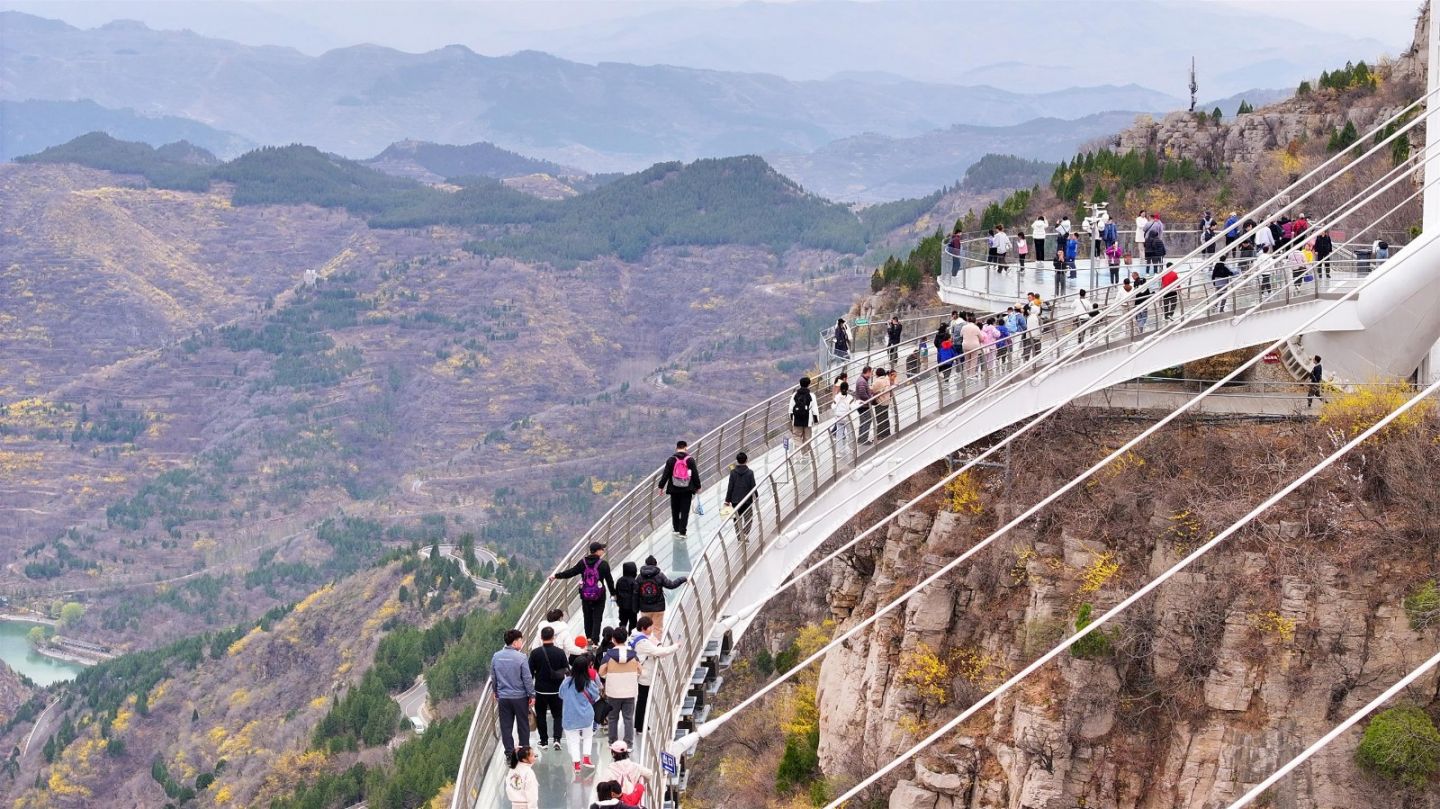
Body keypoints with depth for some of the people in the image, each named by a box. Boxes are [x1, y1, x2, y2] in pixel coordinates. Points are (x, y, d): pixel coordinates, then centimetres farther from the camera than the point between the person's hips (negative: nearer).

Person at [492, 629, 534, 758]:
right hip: (520, 697, -3)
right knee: (523, 725, 10)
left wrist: (495, 693, 21)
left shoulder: (496, 657, -1)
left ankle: (509, 752, 12)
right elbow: (527, 679, -12)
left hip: (503, 697, 3)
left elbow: (493, 678, 8)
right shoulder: (521, 657, -15)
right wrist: (532, 695, -3)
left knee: (506, 726, 10)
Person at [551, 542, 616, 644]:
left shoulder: (583, 563, -2)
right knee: (597, 619, 0)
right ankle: (594, 639, -10)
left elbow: (570, 572, 2)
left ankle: (588, 639, 22)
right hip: (599, 597, -3)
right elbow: (609, 580, -4)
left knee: (587, 619, 15)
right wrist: (613, 593, 9)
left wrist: (556, 575, 14)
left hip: (585, 596, 3)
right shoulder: (603, 564, -10)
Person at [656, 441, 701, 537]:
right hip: (687, 490, -1)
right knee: (685, 511, 1)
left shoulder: (671, 460, -2)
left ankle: (676, 529, 21)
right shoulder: (690, 460, -2)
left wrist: (661, 486, 6)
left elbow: (665, 474, -2)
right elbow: (695, 474, 0)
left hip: (674, 489, 1)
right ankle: (682, 531, -5)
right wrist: (697, 487, 10)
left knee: (675, 511, 13)